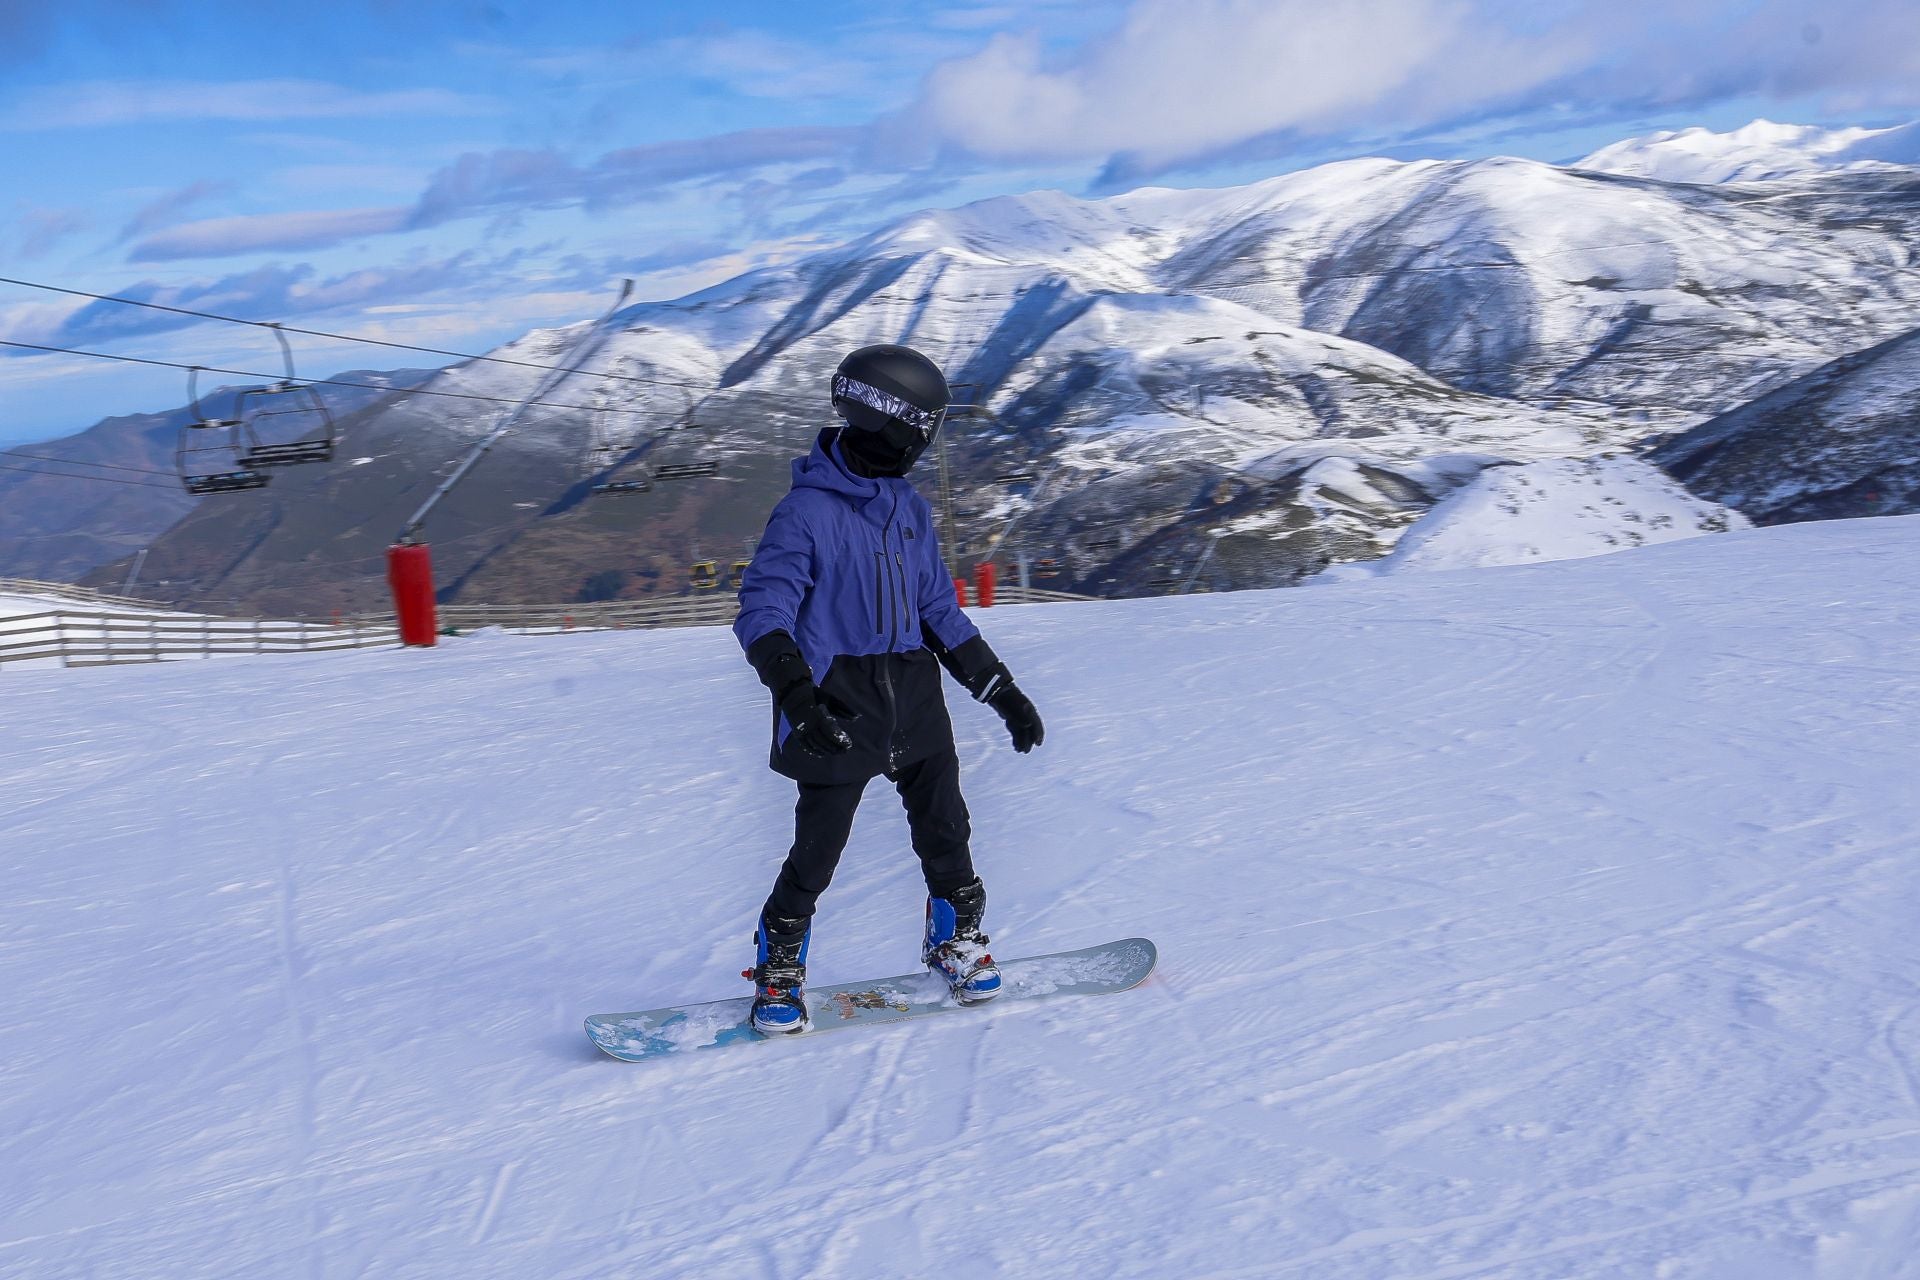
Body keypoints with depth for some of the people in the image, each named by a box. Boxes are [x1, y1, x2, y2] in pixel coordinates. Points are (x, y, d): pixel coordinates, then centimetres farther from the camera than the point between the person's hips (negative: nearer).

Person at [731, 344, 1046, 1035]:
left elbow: (939, 611, 16)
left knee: (945, 830, 10)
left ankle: (957, 940, 33)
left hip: (915, 695, 6)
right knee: (817, 850, -1)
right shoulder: (806, 510, -11)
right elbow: (762, 612, -16)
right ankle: (779, 971, 19)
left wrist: (1002, 691, 14)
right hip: (839, 704, -5)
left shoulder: (911, 510, 10)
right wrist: (796, 693, -33)